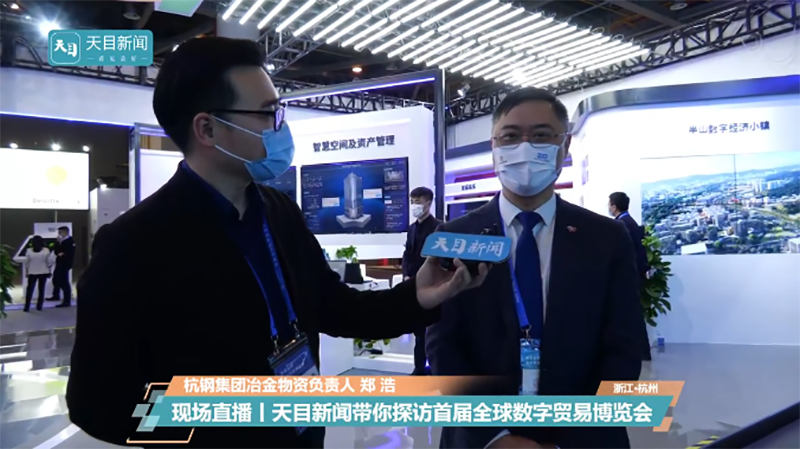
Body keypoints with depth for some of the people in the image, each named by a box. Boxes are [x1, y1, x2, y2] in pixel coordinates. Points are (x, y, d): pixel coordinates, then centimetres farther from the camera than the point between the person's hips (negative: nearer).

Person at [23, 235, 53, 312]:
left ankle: (27, 307, 6)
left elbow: (26, 263, -2)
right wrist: (48, 269, 11)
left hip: (32, 272, 0)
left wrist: (27, 271, 11)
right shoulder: (46, 250, -10)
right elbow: (50, 262, -6)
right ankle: (39, 306, 12)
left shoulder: (29, 251, -9)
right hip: (43, 272, 0)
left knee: (30, 289, 8)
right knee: (41, 289, 10)